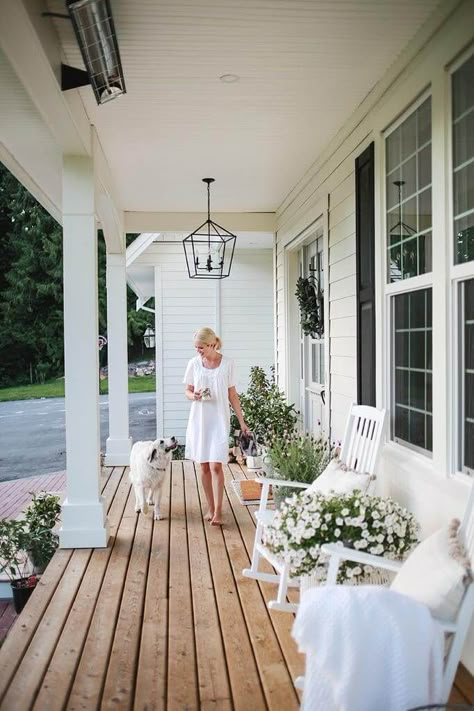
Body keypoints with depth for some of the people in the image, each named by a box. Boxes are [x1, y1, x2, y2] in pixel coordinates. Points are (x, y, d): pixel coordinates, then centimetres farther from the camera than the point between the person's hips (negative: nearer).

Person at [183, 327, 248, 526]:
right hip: (199, 419, 2)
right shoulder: (194, 363, 1)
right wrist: (194, 396, -15)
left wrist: (242, 421, 1)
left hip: (219, 419, -2)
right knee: (204, 465, 8)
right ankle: (210, 507, 22)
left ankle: (218, 512, -4)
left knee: (216, 466, -10)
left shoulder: (227, 363, -3)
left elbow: (232, 395, 3)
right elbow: (187, 391, 9)